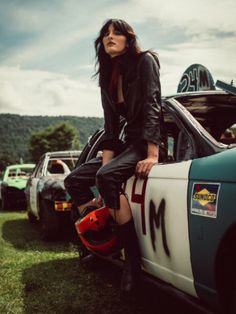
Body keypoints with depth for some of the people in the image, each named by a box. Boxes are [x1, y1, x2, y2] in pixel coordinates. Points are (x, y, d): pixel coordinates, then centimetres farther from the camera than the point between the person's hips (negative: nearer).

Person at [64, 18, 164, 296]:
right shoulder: (107, 76, 11)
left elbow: (151, 107, -19)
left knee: (108, 176, -33)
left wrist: (152, 155, -30)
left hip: (150, 140, -7)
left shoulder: (145, 60, -7)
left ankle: (133, 259, -25)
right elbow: (110, 126, 5)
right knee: (74, 181, -3)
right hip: (128, 142, 8)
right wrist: (104, 164, -7)